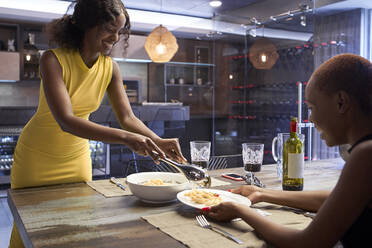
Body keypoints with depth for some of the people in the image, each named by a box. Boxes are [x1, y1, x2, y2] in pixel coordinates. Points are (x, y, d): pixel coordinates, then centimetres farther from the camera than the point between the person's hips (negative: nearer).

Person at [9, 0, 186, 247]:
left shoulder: (110, 68, -9)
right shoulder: (53, 59, -24)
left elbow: (127, 117, -8)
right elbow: (66, 121, -35)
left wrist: (159, 142, -27)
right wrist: (125, 137, -45)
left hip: (77, 156, 4)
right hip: (38, 157, -4)